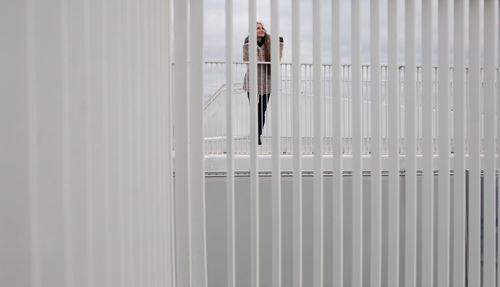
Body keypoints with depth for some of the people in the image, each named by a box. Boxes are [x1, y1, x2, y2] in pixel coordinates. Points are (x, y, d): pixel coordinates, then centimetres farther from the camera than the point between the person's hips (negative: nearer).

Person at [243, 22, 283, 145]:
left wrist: (280, 43, 6)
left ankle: (258, 136, 18)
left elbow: (277, 58, 11)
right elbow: (246, 59, -14)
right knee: (255, 111, -3)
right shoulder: (250, 43, -4)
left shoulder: (268, 44, 6)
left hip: (266, 84, 4)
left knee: (262, 111, 6)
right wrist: (248, 42, -20)